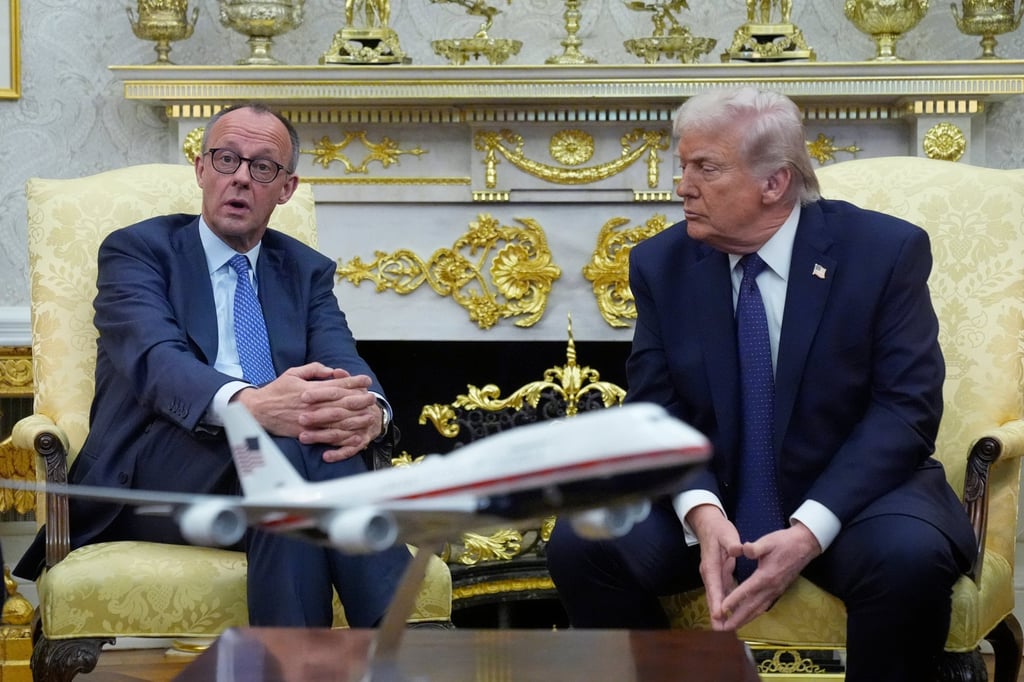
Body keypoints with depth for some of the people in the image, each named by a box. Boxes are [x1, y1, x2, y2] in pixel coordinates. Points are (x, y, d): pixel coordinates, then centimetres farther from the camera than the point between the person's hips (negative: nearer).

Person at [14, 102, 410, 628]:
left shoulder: (308, 271, 23)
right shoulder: (136, 249, 9)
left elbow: (344, 364, 4)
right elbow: (155, 359, -12)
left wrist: (367, 410, -25)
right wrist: (247, 403, -36)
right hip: (152, 474, -3)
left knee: (329, 438, -34)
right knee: (288, 441, -35)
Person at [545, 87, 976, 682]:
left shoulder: (885, 251, -8)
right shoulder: (661, 264, 1)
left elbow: (906, 407, -13)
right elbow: (654, 410, -3)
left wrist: (809, 531, -25)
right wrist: (701, 512, -24)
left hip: (847, 493, -2)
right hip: (709, 494, 3)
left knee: (912, 557, -35)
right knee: (581, 545, -22)